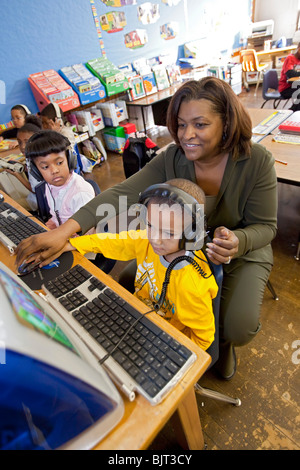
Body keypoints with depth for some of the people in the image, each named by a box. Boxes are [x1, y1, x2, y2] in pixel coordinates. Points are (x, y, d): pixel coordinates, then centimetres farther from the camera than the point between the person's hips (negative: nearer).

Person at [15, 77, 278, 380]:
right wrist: (65, 230, -40)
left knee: (238, 328, -20)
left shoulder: (257, 161, -19)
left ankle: (224, 343, 26)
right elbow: (123, 193, -28)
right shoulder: (172, 159, -16)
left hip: (244, 252, -1)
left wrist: (237, 242, -38)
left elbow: (265, 226, -13)